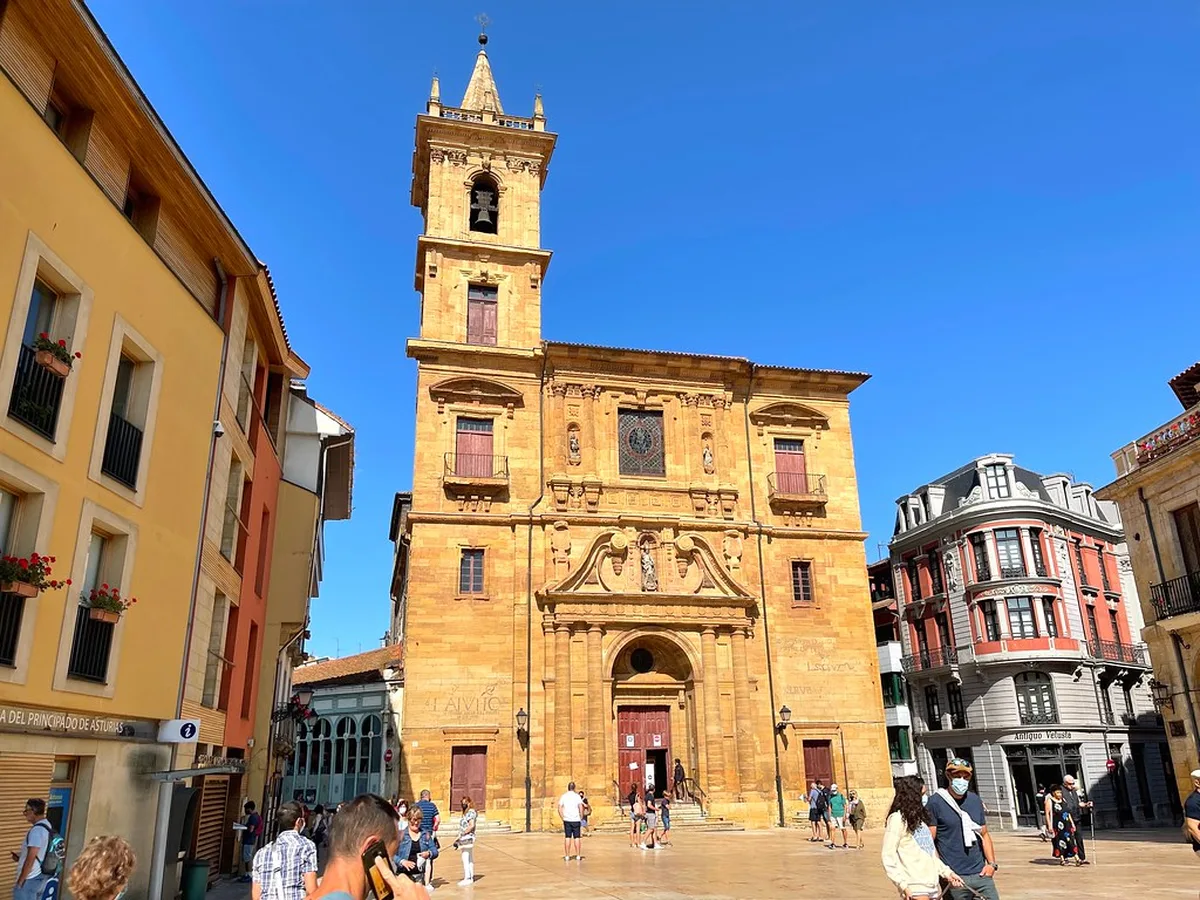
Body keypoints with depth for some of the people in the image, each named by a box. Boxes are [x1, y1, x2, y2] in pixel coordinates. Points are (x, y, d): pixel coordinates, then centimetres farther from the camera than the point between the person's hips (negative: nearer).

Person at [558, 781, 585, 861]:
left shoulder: (563, 796, 3)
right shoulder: (577, 796, -3)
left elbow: (560, 809, 0)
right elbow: (581, 808, -10)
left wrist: (563, 818, 7)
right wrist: (581, 818, 2)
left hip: (567, 820, 1)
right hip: (576, 820, -1)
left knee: (567, 838, 6)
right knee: (576, 837, 5)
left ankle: (567, 856, 7)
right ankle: (578, 855, 6)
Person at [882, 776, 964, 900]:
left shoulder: (919, 818, 19)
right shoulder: (897, 819, -8)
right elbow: (888, 858, -13)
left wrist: (947, 872, 16)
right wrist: (903, 885, -19)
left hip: (933, 885, 8)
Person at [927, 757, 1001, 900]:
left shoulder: (975, 800, 11)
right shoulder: (935, 802, -7)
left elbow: (984, 834, 17)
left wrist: (992, 863, 4)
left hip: (981, 874, 5)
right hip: (953, 878, -5)